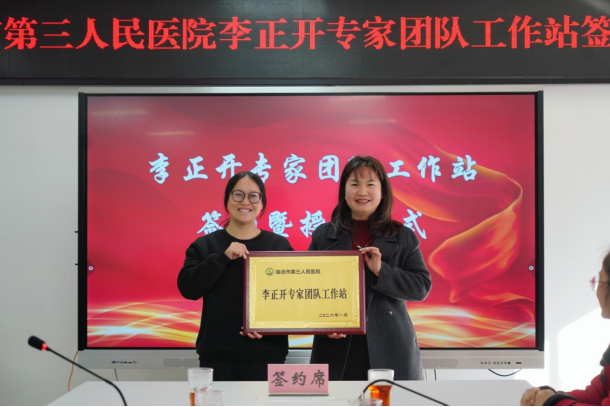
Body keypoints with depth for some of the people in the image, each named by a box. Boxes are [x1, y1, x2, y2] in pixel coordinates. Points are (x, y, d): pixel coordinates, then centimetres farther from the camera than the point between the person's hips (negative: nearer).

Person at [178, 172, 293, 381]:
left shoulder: (280, 245, 3)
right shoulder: (205, 245, 5)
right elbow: (188, 288, -6)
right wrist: (222, 258, -15)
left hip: (266, 354, 0)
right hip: (217, 355, 1)